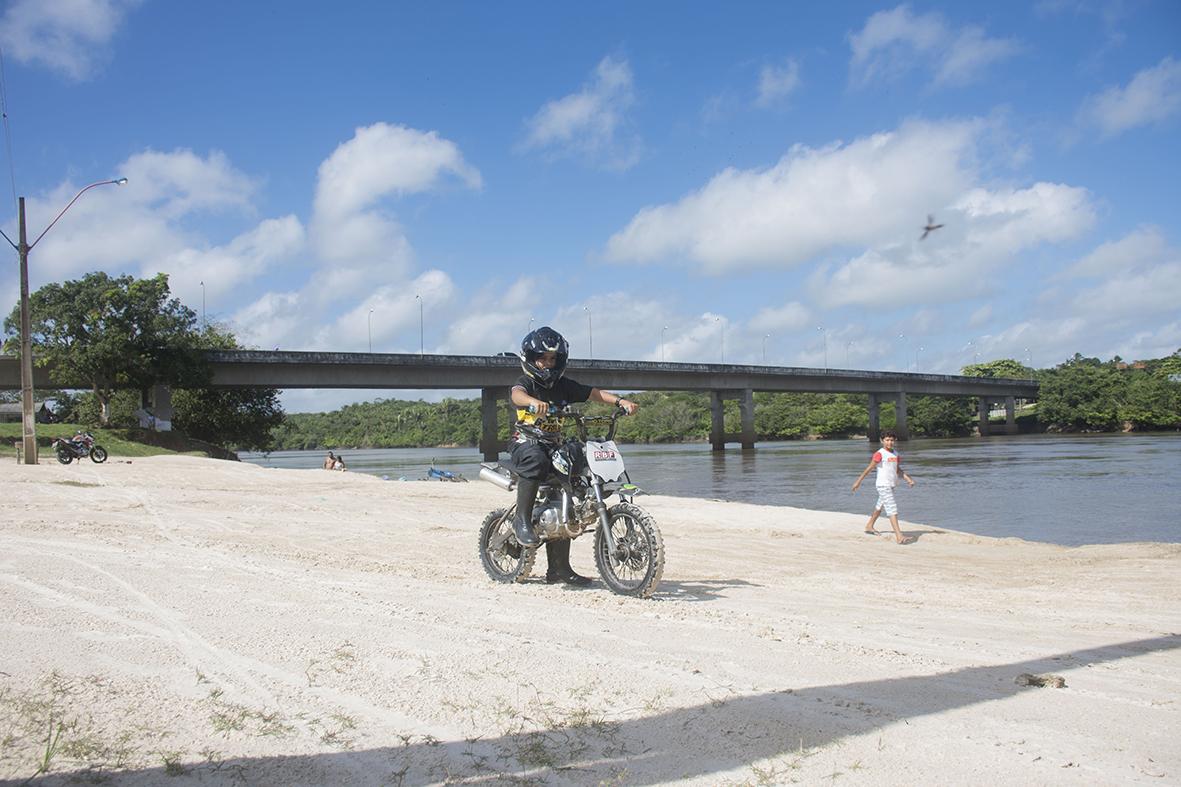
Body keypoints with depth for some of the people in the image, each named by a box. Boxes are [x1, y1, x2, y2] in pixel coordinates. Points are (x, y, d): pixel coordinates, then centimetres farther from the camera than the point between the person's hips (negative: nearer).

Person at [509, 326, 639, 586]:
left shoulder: (564, 386, 13)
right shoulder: (526, 382, -5)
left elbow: (594, 393, 7)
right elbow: (517, 394, -28)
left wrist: (621, 401, -10)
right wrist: (534, 402, -51)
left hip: (553, 445, 6)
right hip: (526, 442, -6)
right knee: (536, 461, -41)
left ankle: (558, 568, 9)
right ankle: (522, 519, -29)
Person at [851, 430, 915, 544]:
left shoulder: (895, 454, 9)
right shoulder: (879, 454, -13)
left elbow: (898, 469, 16)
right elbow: (869, 468, -13)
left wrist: (908, 478, 1)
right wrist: (858, 481, -12)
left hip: (891, 485, 8)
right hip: (883, 485, -8)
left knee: (879, 506, 23)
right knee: (892, 509, -16)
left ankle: (869, 526, 42)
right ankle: (899, 536, -23)